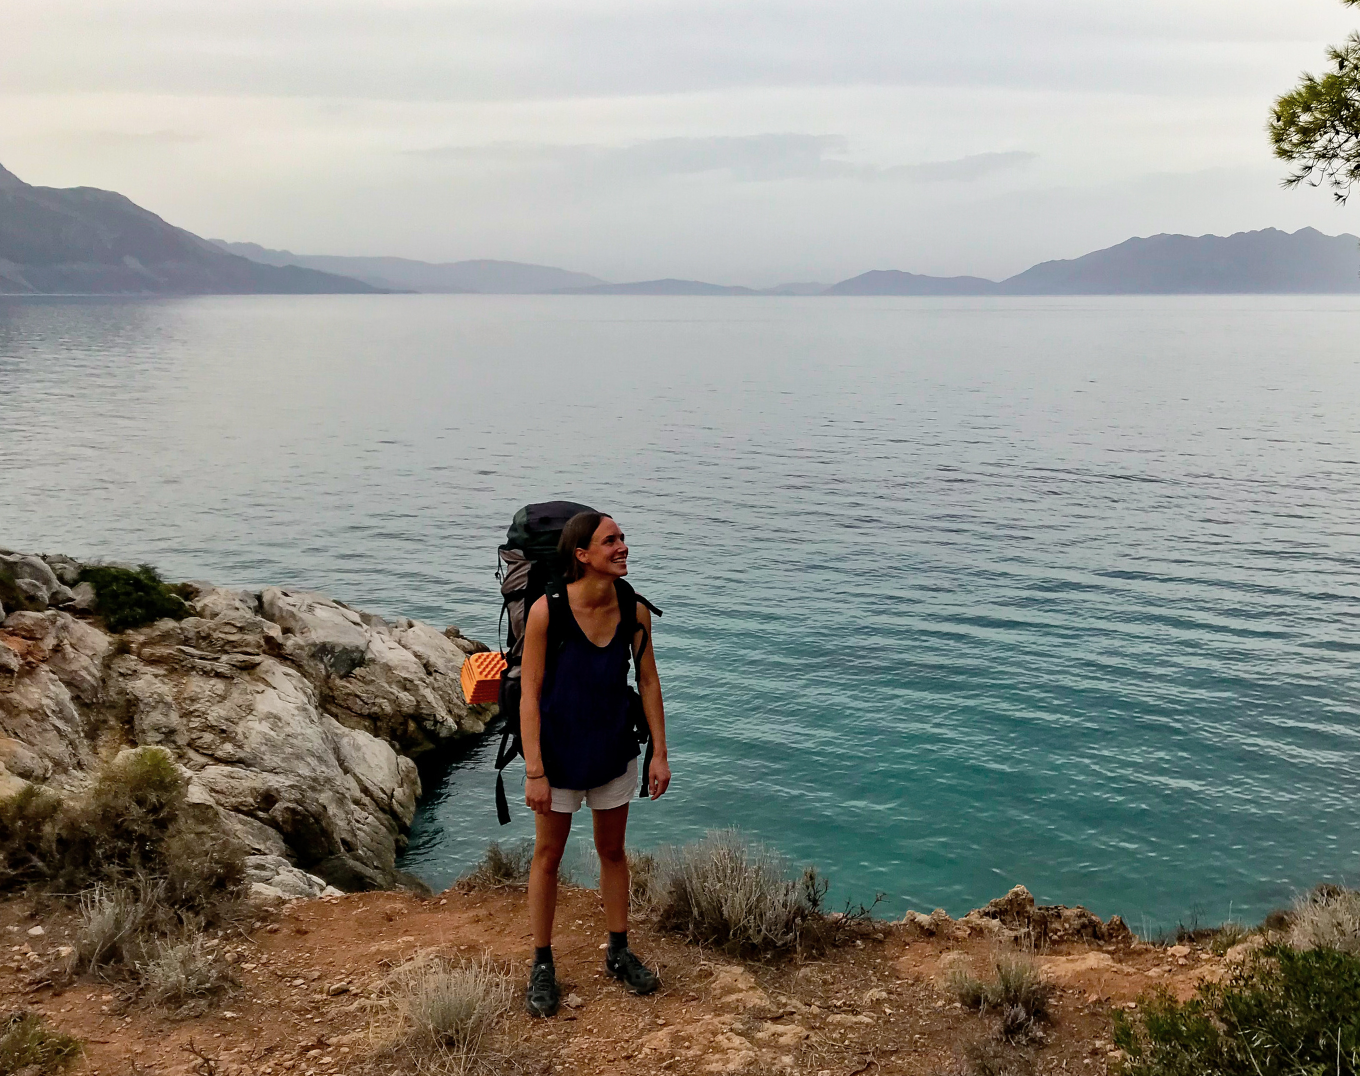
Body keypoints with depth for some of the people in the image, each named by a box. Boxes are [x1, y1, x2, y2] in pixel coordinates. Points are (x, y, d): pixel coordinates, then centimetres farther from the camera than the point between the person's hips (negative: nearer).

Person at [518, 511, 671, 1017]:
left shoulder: (634, 611, -10)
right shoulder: (548, 611, -22)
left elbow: (648, 681, 0)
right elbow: (529, 694, -18)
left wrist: (659, 753, 1)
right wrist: (534, 772, -19)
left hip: (614, 751, 4)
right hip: (559, 752, -3)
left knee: (612, 850, 17)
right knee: (548, 856, 10)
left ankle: (618, 952, 34)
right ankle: (542, 965, 26)